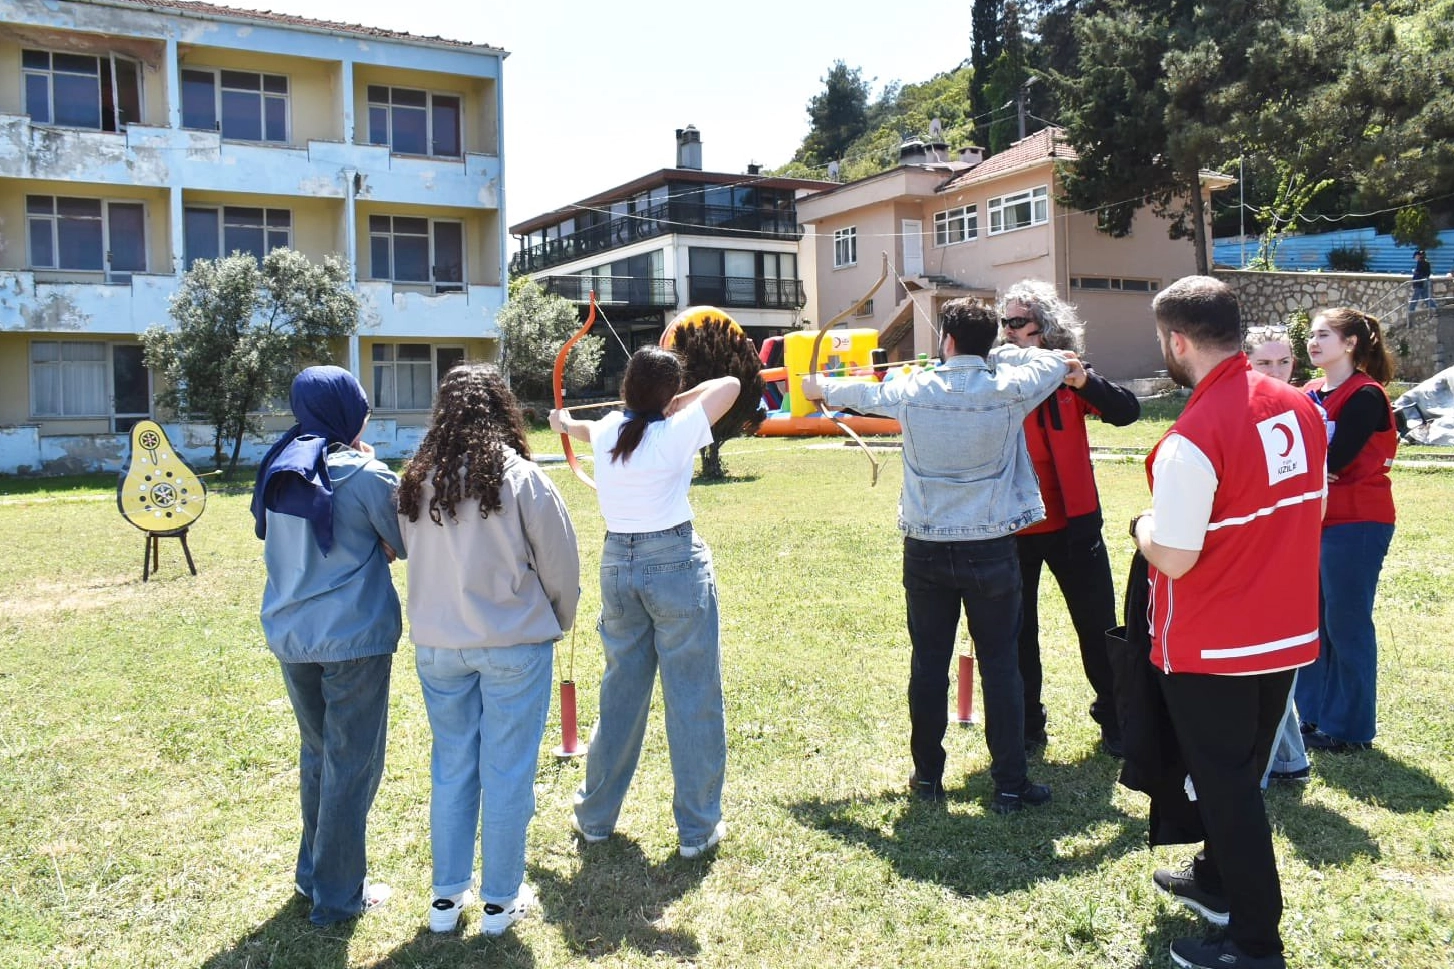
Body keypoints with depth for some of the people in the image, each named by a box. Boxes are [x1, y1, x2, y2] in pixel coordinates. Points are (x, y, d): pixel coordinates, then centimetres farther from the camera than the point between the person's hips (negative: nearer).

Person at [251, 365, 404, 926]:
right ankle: (338, 895, 16)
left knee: (316, 752, 22)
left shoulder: (280, 470, 4)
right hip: (354, 637, -6)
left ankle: (313, 872, 35)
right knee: (351, 763, 6)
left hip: (291, 635, 6)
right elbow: (407, 544, -3)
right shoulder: (365, 475, -14)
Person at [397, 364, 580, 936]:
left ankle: (446, 897, 26)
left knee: (451, 767, 16)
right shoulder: (521, 478, -12)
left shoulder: (416, 482, -1)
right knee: (507, 771, 8)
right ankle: (501, 900, 20)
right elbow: (560, 566, -6)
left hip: (437, 646, 4)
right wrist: (556, 624, 11)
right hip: (513, 643, -4)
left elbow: (411, 554, 6)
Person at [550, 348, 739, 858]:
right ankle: (697, 829, 12)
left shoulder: (605, 430, 4)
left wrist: (566, 423, 52)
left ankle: (595, 816, 28)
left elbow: (590, 429, 30)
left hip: (617, 563, 6)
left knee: (620, 691, 17)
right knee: (693, 696, 4)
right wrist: (678, 403, 4)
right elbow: (729, 384, -3)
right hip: (676, 566, -5)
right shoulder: (677, 434, -12)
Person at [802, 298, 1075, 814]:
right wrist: (990, 355, 21)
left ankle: (927, 775, 23)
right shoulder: (1010, 389, -8)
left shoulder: (912, 391, -4)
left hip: (926, 552, 2)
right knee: (1000, 664, 6)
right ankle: (1010, 784, 11)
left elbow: (865, 392, 17)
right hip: (992, 551, -1)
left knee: (928, 663, 12)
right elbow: (1058, 361, 13)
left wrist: (821, 388, 37)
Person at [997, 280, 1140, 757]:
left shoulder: (1069, 375, -1)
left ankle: (1114, 718, 26)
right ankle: (1026, 723, 26)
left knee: (1097, 625, 8)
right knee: (1017, 629, 11)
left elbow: (1127, 411, -13)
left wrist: (1081, 381, -28)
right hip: (1012, 526, 0)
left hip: (1072, 523, 0)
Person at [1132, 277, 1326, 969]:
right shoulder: (1299, 408, -1)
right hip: (1287, 635, 7)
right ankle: (1219, 879, 43)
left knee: (1224, 784, 8)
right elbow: (1313, 510, 10)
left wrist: (1142, 526, -3)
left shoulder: (1191, 439, -25)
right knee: (1241, 772, 24)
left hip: (1210, 650, -7)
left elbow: (1172, 558, -22)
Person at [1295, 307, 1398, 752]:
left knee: (1347, 624, 0)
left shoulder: (1365, 396, -14)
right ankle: (1314, 714, 26)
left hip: (1356, 524, -8)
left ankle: (1349, 728, 13)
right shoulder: (1312, 393, 10)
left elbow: (1331, 461, -20)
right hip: (1315, 520, 8)